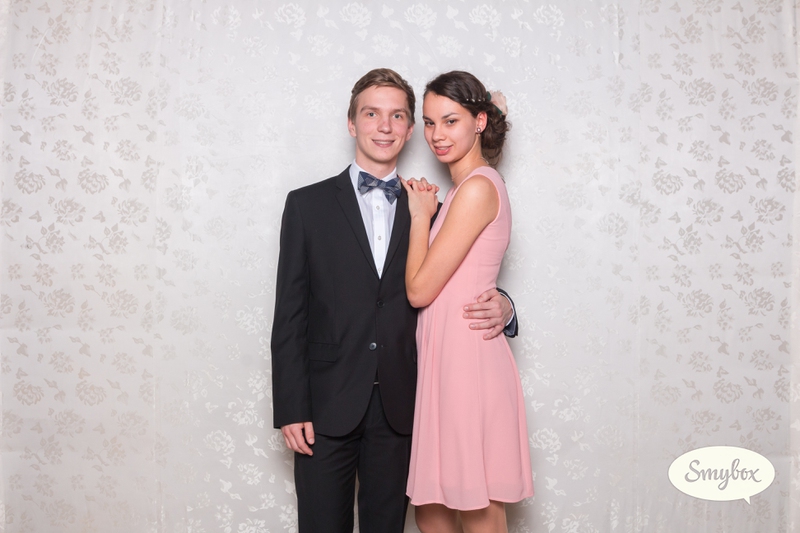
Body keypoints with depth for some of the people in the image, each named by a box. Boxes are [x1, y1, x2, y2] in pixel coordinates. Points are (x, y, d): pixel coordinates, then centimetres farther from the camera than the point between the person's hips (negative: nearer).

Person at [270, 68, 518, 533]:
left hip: (398, 409, 2)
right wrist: (292, 409, -6)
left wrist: (499, 308, -11)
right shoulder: (308, 205, 2)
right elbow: (289, 315, -1)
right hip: (327, 407, -1)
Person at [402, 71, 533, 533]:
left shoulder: (478, 187, -14)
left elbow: (419, 289, -14)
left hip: (467, 359, -10)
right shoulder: (465, 188, 15)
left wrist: (421, 216, -3)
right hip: (446, 360, 10)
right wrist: (425, 211, 8)